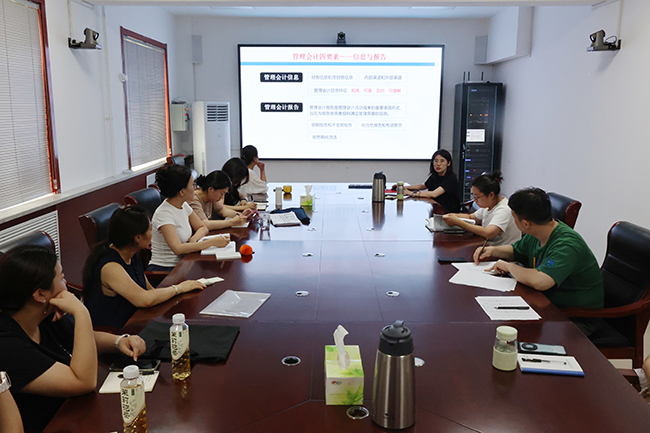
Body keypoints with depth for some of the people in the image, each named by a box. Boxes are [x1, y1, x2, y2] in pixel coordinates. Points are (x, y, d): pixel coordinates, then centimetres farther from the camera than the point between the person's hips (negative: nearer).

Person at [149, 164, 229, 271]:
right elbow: (178, 249, -30)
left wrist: (194, 239, -9)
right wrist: (212, 242, -28)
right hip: (163, 270, -8)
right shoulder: (163, 214, -20)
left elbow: (202, 228, 14)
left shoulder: (184, 205, 5)